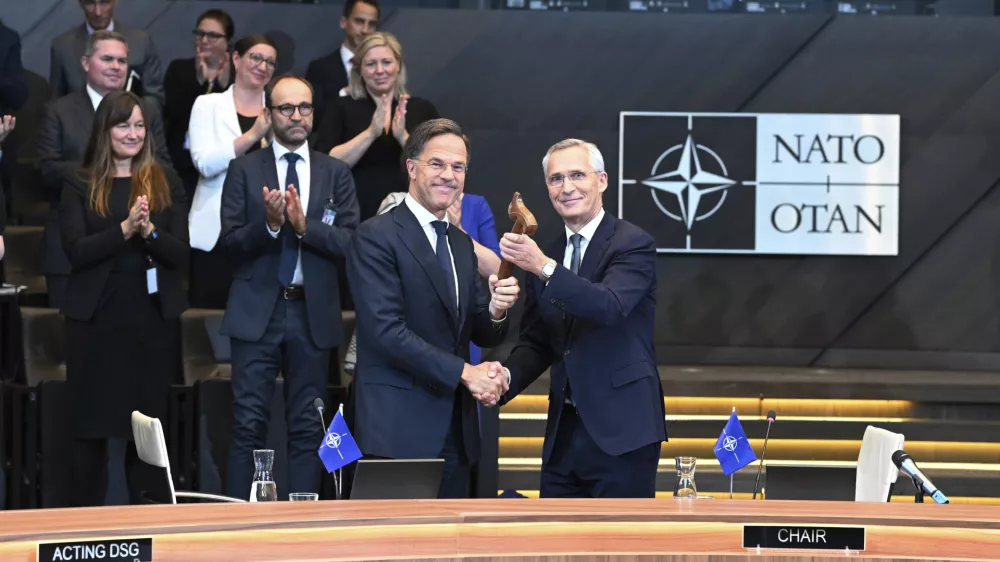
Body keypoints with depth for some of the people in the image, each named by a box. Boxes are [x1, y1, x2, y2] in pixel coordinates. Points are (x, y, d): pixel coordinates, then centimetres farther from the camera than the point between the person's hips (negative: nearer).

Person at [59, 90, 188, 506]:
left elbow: (182, 254, 1)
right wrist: (125, 228, -20)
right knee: (91, 427, 1)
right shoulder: (80, 187, 5)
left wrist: (150, 231, -18)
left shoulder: (166, 183, 8)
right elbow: (76, 251, -7)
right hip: (96, 319, -1)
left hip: (154, 319, 1)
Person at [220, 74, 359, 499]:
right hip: (258, 313, -1)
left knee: (307, 427, 5)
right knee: (248, 424, -3)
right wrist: (269, 224, -20)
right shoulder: (245, 170, 4)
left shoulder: (336, 174, 8)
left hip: (313, 315, 2)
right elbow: (231, 241, -3)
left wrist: (303, 224, -16)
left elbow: (350, 242, -3)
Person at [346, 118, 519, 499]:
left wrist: (496, 311, -8)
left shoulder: (462, 245, 17)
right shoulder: (376, 237, -7)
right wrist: (464, 372, -17)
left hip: (456, 429, 7)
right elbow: (386, 330, -17)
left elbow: (483, 335, 16)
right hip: (399, 427, -7)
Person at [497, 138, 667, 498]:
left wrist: (544, 267, -35)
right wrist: (507, 377, -6)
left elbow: (610, 306, -24)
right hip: (563, 432, 6)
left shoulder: (634, 245, -7)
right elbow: (536, 343, 15)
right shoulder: (541, 256, 12)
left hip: (621, 430, -6)